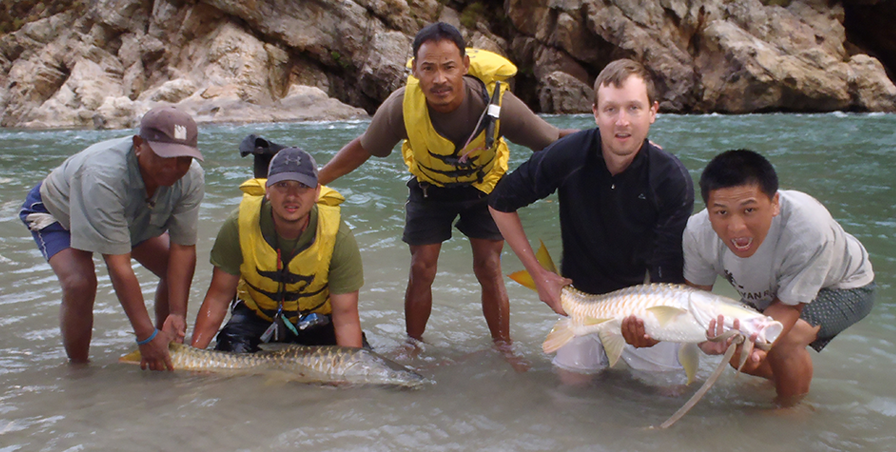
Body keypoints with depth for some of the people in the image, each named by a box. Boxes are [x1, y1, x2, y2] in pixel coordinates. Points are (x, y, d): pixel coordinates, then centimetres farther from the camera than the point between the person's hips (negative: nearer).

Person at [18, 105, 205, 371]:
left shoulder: (190, 177, -29)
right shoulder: (103, 176, -45)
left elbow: (183, 247, -23)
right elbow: (118, 265, -44)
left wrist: (177, 314, -31)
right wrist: (145, 336, -43)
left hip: (131, 218, 5)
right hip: (57, 211, -5)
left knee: (179, 271, -9)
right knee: (79, 284, -30)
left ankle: (166, 354, 11)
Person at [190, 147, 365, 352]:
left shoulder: (338, 237, -28)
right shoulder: (239, 225, -26)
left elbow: (345, 317, -25)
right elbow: (218, 297, -17)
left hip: (316, 318, 0)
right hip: (256, 313, 0)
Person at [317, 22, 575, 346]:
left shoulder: (497, 102, -36)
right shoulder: (401, 106, -32)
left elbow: (554, 141, -26)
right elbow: (362, 149, -14)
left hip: (483, 185, -1)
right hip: (430, 186, 1)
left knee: (489, 269, -5)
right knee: (421, 270, -2)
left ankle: (503, 348, 12)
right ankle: (413, 347, 18)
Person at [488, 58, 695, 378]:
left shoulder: (673, 181, -22)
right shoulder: (569, 156, -21)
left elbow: (667, 271, -22)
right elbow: (501, 202, -8)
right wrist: (538, 274, -9)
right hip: (580, 294, 1)